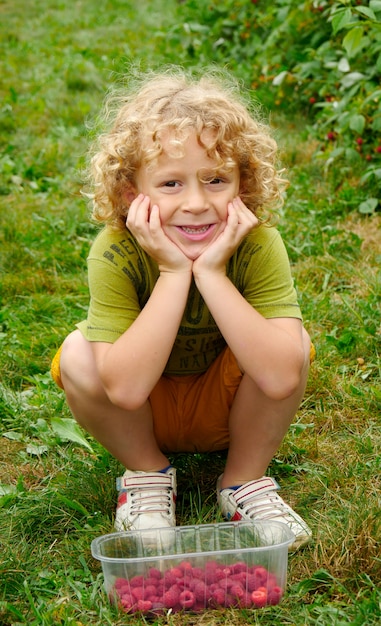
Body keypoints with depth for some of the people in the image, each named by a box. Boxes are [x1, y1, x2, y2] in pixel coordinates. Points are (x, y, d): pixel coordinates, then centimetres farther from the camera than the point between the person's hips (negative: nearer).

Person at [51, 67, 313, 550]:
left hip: (226, 411, 0)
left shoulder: (259, 245, -27)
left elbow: (281, 377, -39)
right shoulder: (114, 255, -29)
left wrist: (211, 273, -41)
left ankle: (245, 480, -1)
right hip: (145, 417, 0)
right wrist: (174, 274, -40)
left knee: (293, 343, -28)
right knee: (77, 356, -28)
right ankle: (147, 472, 1)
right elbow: (126, 388, -38)